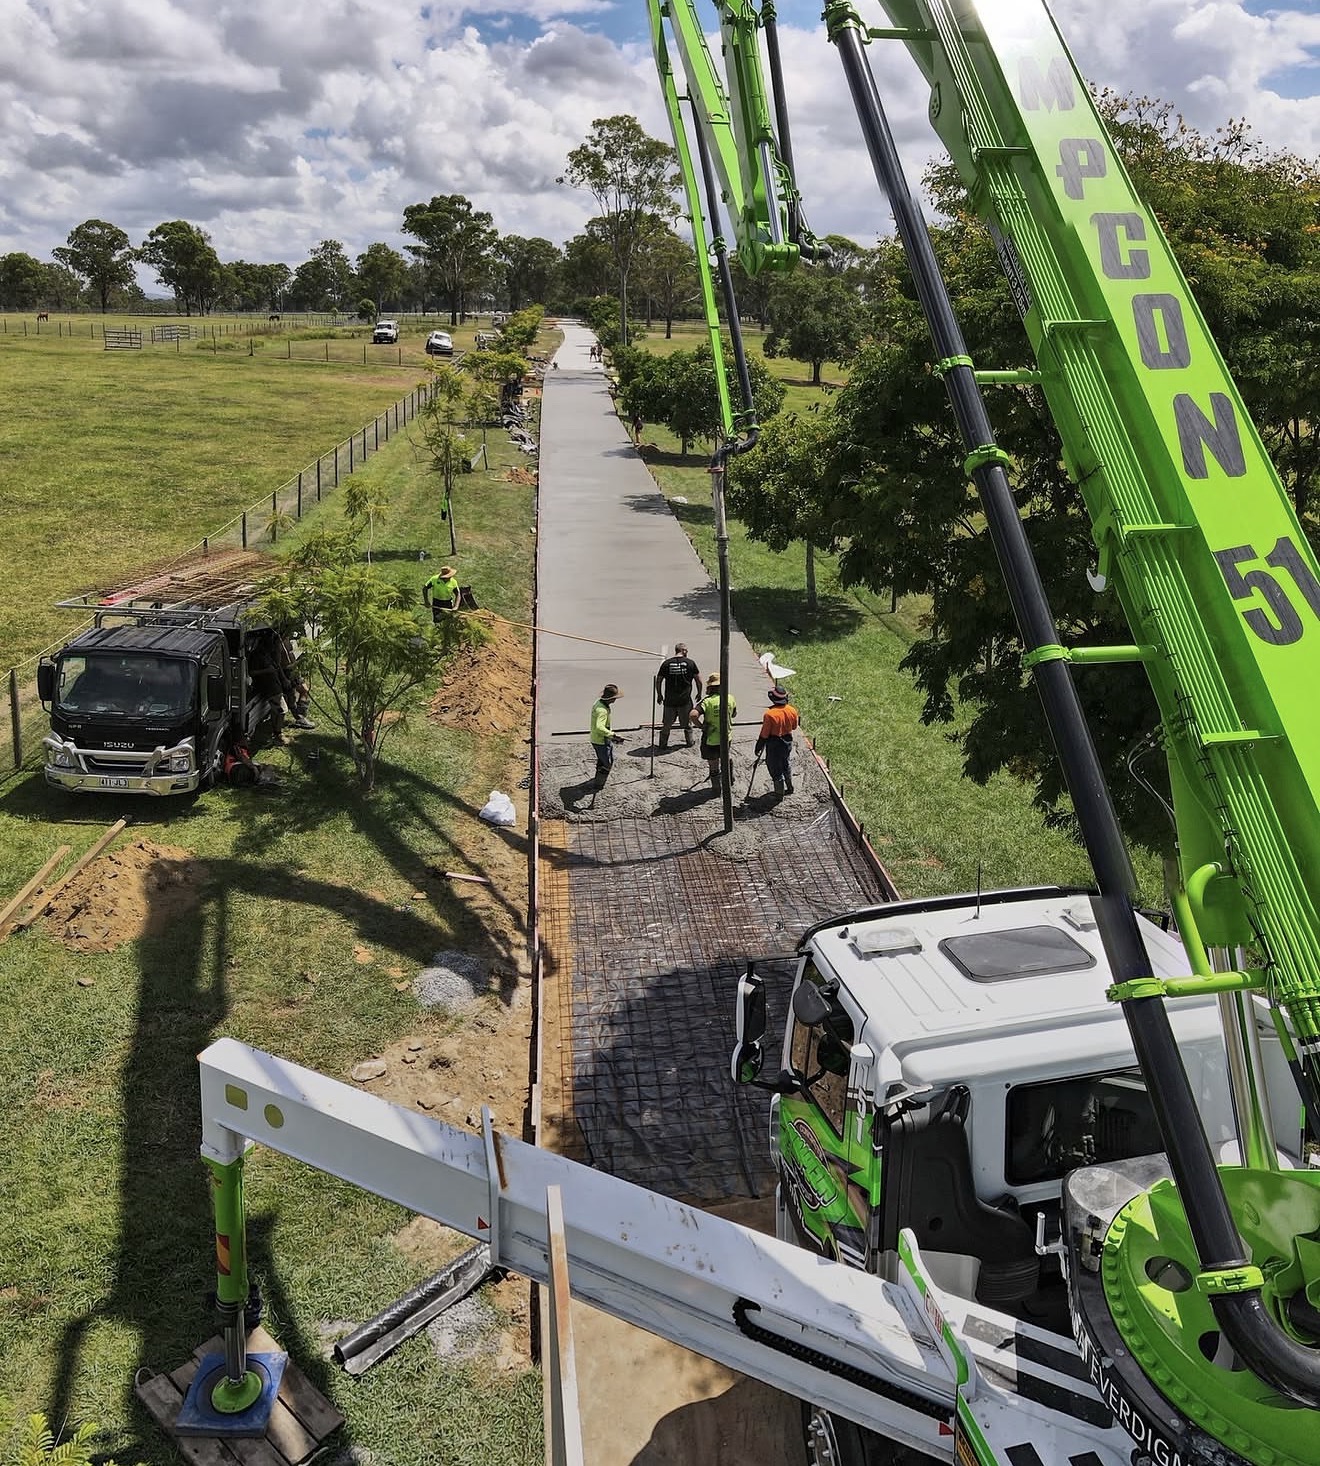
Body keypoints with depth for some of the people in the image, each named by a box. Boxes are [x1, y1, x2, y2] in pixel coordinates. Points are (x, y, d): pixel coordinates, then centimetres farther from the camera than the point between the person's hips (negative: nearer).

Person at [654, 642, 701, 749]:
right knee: (687, 723, 18)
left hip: (669, 700, 1)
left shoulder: (666, 663, -2)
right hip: (685, 700, -1)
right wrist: (699, 693, 16)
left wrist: (659, 695, 14)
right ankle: (689, 742, 27)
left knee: (666, 724, 13)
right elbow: (698, 680, 1)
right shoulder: (690, 663, -4)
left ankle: (663, 744, 17)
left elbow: (658, 681, 1)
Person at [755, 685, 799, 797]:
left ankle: (779, 793, 19)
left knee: (775, 768, 9)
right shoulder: (792, 710, -9)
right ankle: (789, 787, 38)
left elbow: (765, 733, -16)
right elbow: (794, 726, 7)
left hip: (774, 744, -5)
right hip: (788, 741, 6)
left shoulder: (770, 713, -25)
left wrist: (759, 746, -4)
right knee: (785, 763, 26)